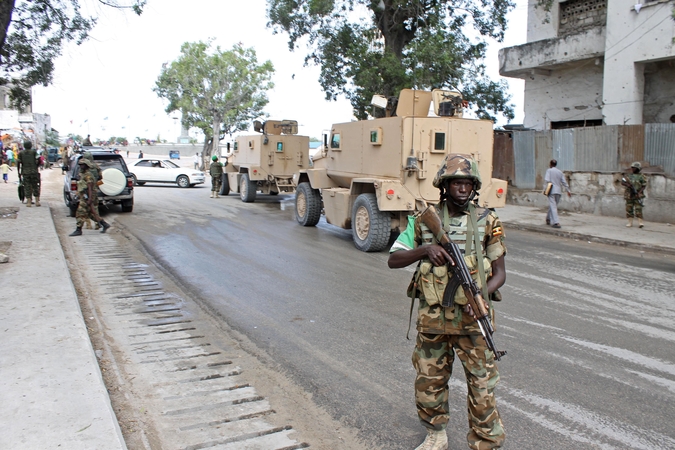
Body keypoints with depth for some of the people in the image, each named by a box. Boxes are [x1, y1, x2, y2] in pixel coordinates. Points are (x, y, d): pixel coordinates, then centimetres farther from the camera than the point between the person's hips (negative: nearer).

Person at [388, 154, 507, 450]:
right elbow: (393, 260, 1)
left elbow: (500, 272, 3)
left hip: (472, 318, -1)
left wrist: (483, 295, -16)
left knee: (482, 386, 3)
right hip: (432, 318, 2)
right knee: (428, 383, 14)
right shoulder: (424, 221, 2)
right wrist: (425, 249, -16)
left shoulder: (488, 222, 0)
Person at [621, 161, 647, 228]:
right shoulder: (629, 176, 12)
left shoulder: (641, 176, 1)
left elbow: (644, 186, -3)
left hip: (637, 195, -4)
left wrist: (639, 193, -16)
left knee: (638, 209, -10)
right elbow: (622, 182, 3)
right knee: (629, 209, 3)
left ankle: (640, 222, -12)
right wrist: (627, 184, -18)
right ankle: (630, 222, 8)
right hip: (629, 195, 4)